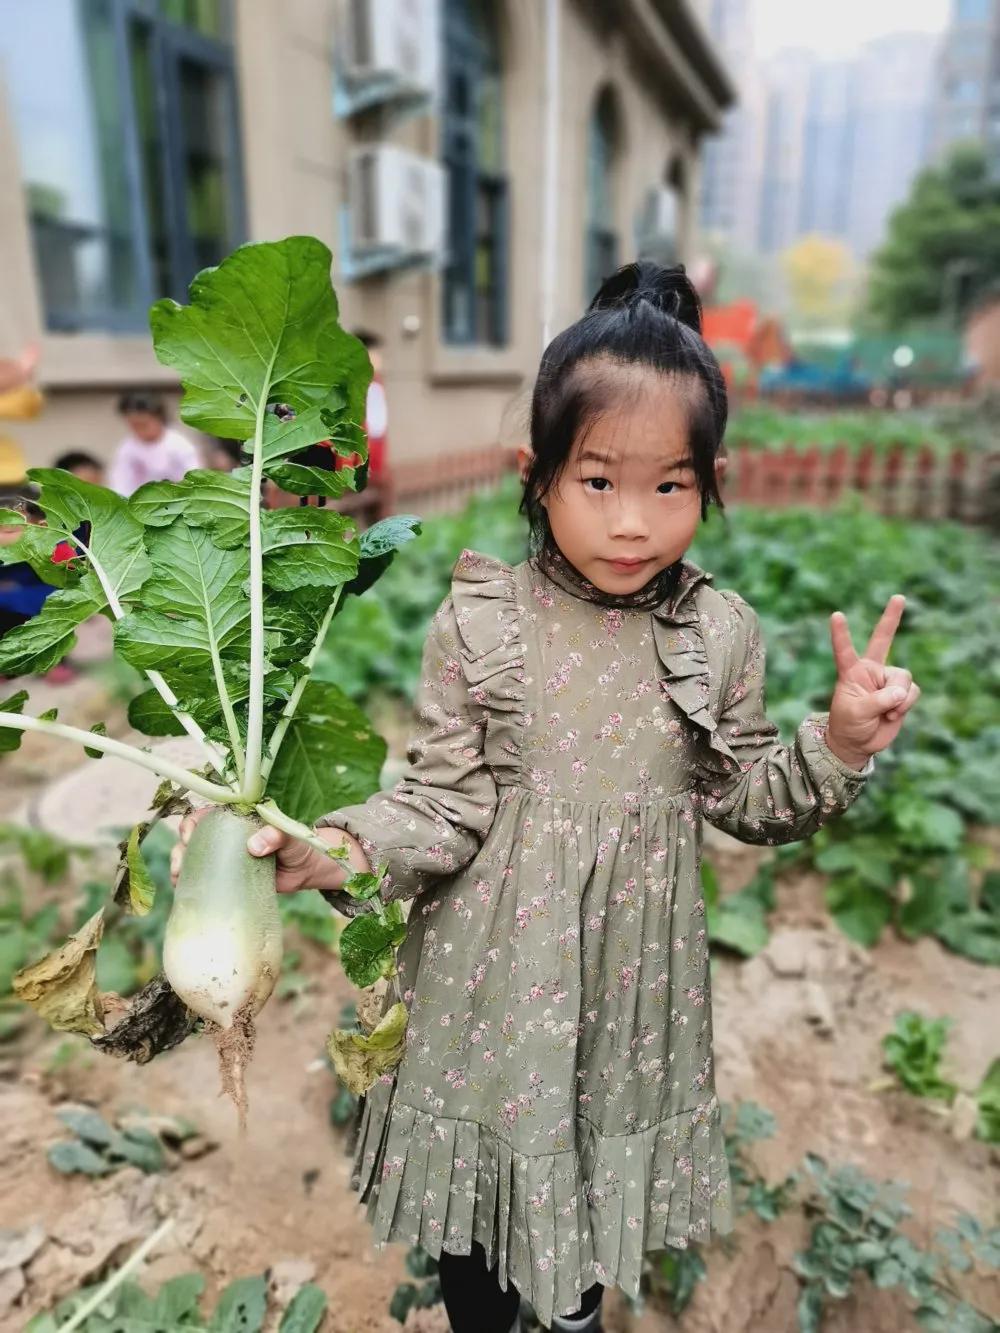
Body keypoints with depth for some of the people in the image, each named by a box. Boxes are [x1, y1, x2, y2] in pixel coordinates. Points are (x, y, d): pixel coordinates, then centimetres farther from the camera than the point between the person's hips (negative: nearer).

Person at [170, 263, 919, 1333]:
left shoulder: (720, 633, -8)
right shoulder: (479, 625, -16)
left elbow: (743, 799, 3)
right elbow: (446, 803, -13)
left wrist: (837, 746, -13)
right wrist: (337, 849, -30)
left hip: (635, 966, 3)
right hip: (498, 971, -2)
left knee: (612, 1158, 26)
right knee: (482, 1166, 20)